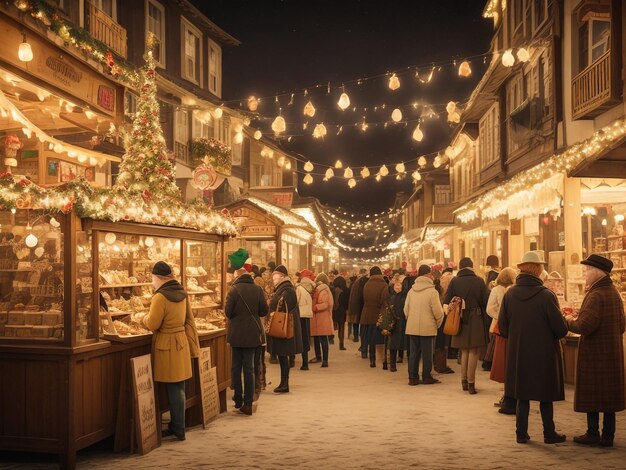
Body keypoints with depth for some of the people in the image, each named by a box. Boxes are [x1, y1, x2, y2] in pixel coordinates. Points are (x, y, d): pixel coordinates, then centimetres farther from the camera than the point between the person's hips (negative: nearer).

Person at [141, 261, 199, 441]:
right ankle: (176, 426, 22)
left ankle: (178, 430, 8)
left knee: (173, 389, 1)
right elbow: (189, 321, 12)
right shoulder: (182, 294, 6)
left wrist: (143, 318, 5)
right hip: (181, 342, 7)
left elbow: (152, 325, -15)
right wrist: (193, 346, 18)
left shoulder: (160, 297, -17)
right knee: (178, 388, 13)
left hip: (166, 346, -7)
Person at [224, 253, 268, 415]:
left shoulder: (234, 290, -12)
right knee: (249, 367, 8)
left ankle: (238, 399, 18)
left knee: (236, 367, 12)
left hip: (236, 334, -2)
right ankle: (248, 403, 6)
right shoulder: (257, 289, -4)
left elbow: (228, 312, -12)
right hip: (252, 334, 2)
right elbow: (264, 311, 0)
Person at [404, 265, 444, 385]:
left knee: (413, 352, 10)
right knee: (427, 353, 6)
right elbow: (438, 312, -12)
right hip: (428, 327, -5)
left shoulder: (411, 291, 3)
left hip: (412, 327, 5)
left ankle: (413, 377, 14)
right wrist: (438, 323, 5)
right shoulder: (432, 291, -12)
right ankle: (427, 377, 13)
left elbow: (406, 309, 8)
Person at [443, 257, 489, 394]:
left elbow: (447, 301, -5)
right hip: (476, 320, -2)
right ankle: (471, 383, 4)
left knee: (464, 351, 17)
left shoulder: (454, 281, -3)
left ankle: (464, 381, 20)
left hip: (460, 320, 2)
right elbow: (486, 301, -7)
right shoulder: (479, 281, -7)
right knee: (474, 352, 5)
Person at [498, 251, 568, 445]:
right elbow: (560, 328, -14)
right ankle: (549, 434, 21)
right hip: (544, 354, -3)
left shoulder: (510, 294, -5)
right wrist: (556, 335, 9)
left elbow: (502, 326, 0)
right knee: (545, 396, 11)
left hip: (518, 353, 3)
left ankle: (521, 433, 17)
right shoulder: (546, 295, -17)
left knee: (522, 395, 13)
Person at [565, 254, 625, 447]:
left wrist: (570, 321, -9)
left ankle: (593, 434, 10)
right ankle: (607, 436, 18)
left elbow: (585, 326, -26)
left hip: (594, 354, -8)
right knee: (609, 394, 12)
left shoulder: (595, 295, -18)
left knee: (591, 394, 2)